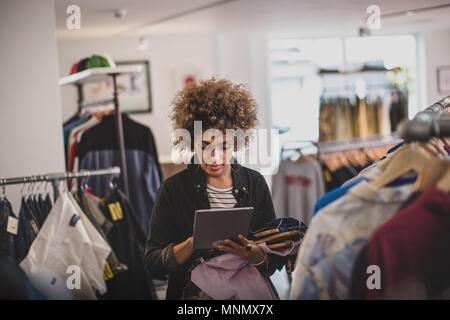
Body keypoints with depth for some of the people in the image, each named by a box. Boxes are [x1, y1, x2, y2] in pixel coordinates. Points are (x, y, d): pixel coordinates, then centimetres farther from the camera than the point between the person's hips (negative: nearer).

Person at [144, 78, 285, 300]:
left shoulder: (255, 183, 7)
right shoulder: (173, 189, 1)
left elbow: (278, 258, 7)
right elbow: (153, 264, -2)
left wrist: (257, 256, -13)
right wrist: (192, 245, -18)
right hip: (191, 293, 0)